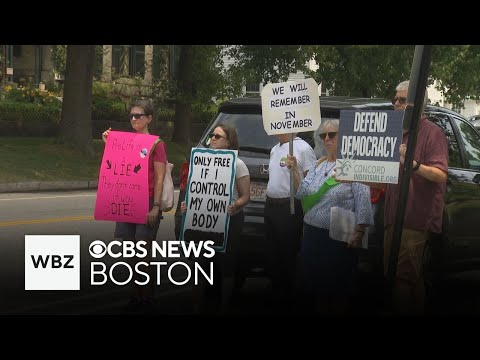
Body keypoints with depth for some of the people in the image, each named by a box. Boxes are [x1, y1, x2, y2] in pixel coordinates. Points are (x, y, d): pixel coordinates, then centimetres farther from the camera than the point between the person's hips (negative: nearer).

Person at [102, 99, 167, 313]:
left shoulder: (156, 144, -4)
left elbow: (159, 178, -7)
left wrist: (155, 206, -14)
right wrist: (108, 144, 2)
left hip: (147, 203, -5)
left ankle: (147, 299, 6)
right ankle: (135, 296, 14)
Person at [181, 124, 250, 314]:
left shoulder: (237, 164, -5)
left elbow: (245, 196, -6)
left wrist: (235, 206, -27)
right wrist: (187, 204, 1)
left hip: (229, 222, -5)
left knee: (226, 267, 2)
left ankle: (224, 309, 11)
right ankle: (198, 308, 14)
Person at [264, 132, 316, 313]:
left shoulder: (303, 148, -12)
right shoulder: (275, 149, 14)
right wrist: (269, 201, 17)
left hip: (290, 208, -9)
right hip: (271, 206, 9)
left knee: (289, 257, -1)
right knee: (273, 255, 16)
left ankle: (289, 303, 9)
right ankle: (277, 299, 28)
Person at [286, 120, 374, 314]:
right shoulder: (318, 165, 13)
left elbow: (363, 201, -13)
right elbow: (301, 192, 7)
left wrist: (358, 232, -17)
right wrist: (295, 170, -6)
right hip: (311, 234, 7)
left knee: (336, 289, 1)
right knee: (311, 283, 11)